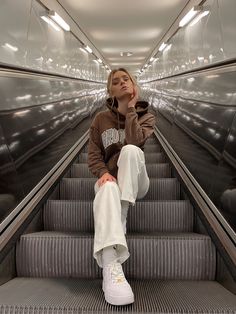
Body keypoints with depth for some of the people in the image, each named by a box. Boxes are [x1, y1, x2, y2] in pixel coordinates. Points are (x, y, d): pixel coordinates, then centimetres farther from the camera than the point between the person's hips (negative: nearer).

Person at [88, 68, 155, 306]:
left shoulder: (146, 117, 6)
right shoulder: (101, 119, 8)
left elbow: (134, 141, -17)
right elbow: (93, 155, 0)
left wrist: (130, 108, -10)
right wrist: (103, 172, -20)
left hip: (135, 183, 0)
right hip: (109, 177, 0)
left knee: (130, 150, -33)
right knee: (108, 189, -39)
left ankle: (121, 219, -31)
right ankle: (111, 267, -55)